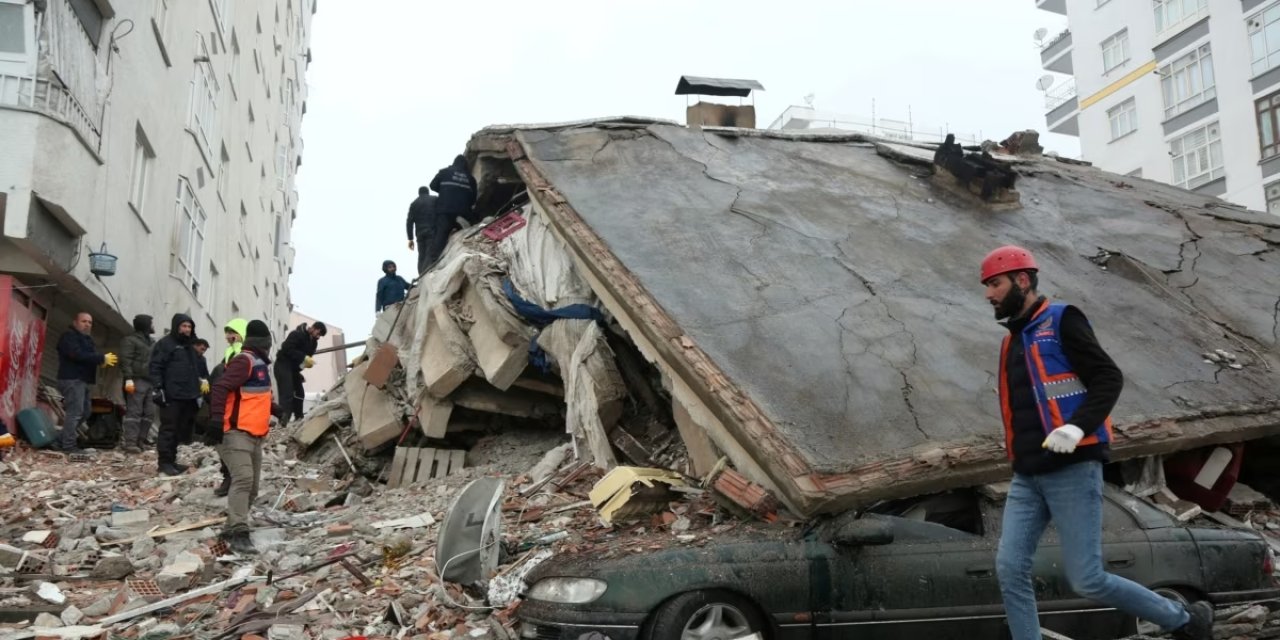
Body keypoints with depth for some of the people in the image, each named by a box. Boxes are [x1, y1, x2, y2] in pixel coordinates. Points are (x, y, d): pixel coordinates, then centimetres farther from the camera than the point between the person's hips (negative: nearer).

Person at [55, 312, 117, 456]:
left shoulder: (86, 339, 23)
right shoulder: (69, 336, -8)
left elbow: (90, 356, 17)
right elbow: (78, 355, -22)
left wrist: (102, 359, -5)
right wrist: (102, 358, -20)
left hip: (82, 380, 10)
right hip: (72, 380, -10)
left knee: (85, 412, 14)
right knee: (75, 412, -13)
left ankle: (62, 438, 22)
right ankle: (69, 445, -11)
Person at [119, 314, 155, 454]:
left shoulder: (152, 342, 23)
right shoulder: (130, 340, -2)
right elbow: (125, 360, -11)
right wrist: (128, 379, -19)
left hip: (150, 382, 8)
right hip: (137, 381, -8)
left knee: (148, 413, 4)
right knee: (134, 413, -10)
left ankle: (140, 441, 8)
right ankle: (129, 443, -12)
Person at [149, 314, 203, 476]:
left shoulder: (190, 346, 21)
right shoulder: (165, 344, -3)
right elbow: (155, 367, -10)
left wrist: (197, 388, 24)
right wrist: (158, 388, -18)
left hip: (188, 395, 8)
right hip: (171, 395, -8)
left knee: (180, 430, 9)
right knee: (168, 429, -6)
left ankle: (172, 460, 16)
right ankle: (164, 462, -2)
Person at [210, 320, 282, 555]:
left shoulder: (260, 363, 19)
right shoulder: (244, 361, -12)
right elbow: (220, 387, -24)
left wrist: (277, 410, 40)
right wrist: (217, 418, -32)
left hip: (255, 435, 10)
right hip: (237, 433, -10)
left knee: (252, 486, 12)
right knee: (243, 479, -21)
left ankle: (232, 529, 22)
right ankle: (238, 533, -25)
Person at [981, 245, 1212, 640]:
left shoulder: (1061, 321, -4)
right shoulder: (1012, 341, 19)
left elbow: (1109, 379, -12)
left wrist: (1077, 427, -26)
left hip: (1072, 471, -7)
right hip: (1027, 478, 7)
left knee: (1087, 581, -6)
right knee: (1010, 569, -3)